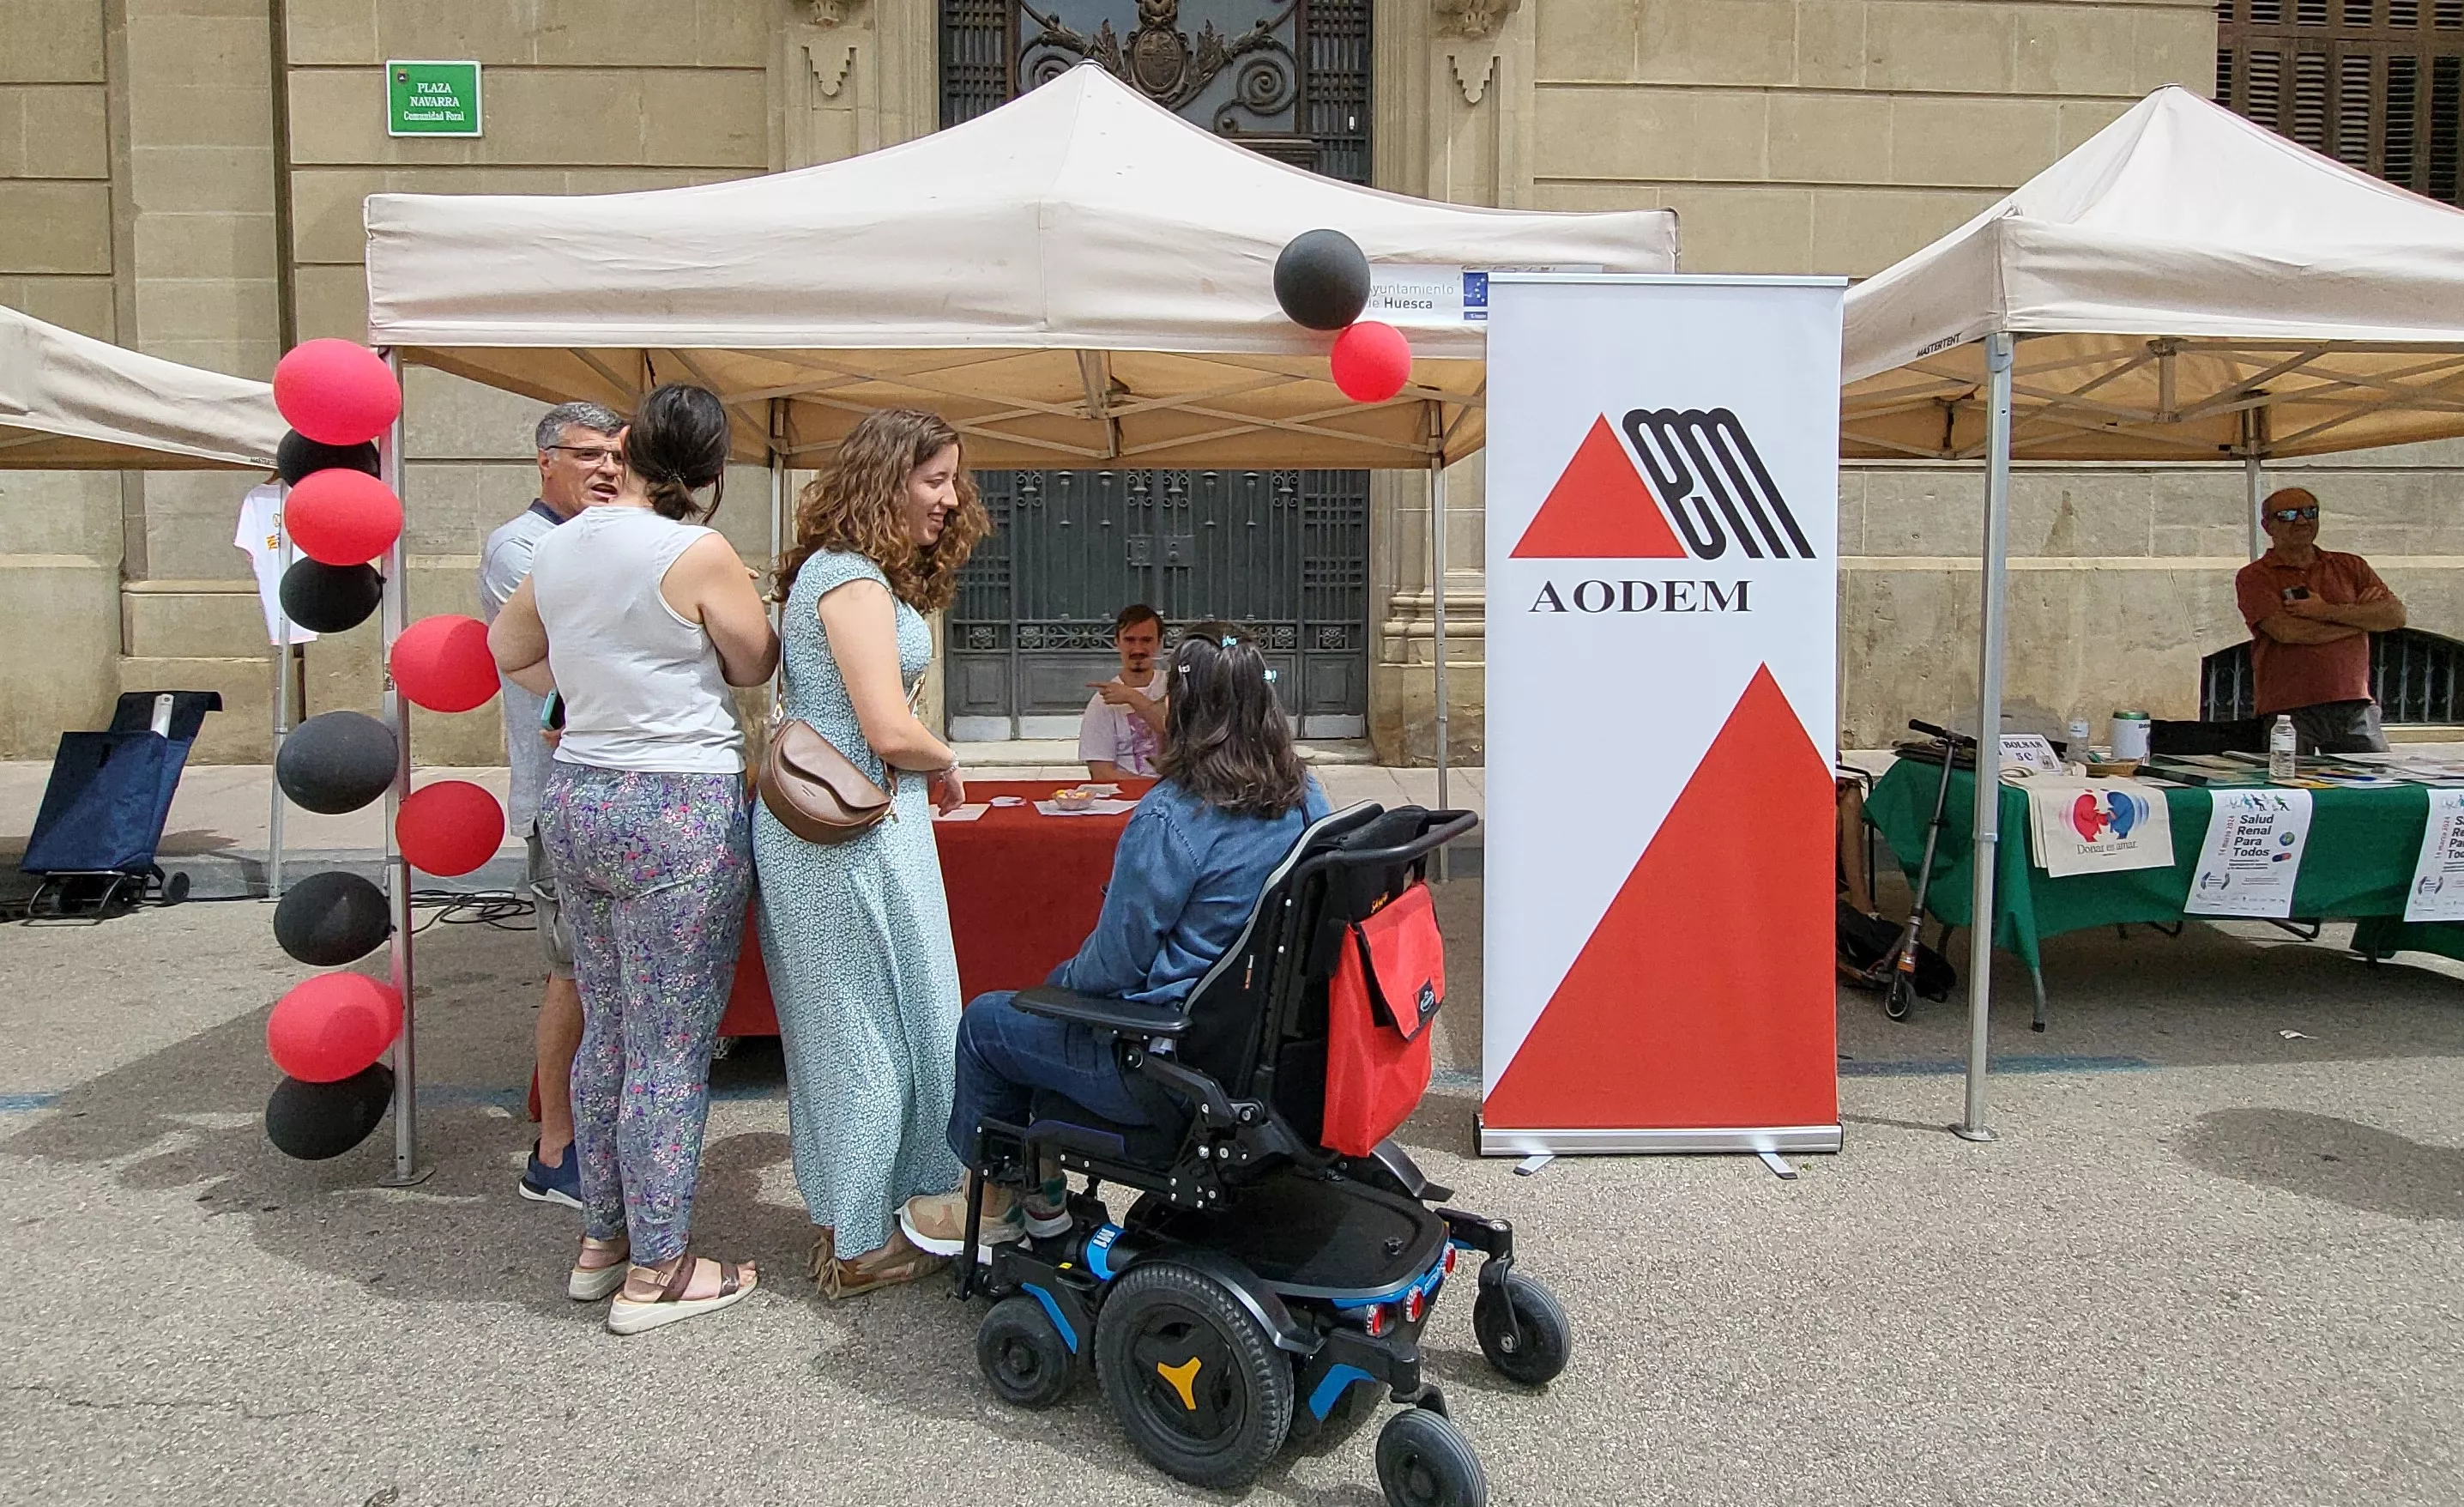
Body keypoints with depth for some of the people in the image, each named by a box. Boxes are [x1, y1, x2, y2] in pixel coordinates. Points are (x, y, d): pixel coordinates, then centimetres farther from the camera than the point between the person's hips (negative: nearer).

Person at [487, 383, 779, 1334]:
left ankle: (601, 1239, 29)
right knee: (673, 1050, 1)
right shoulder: (697, 553, -14)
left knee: (606, 1031, 18)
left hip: (575, 795, 8)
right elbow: (757, 665, 0)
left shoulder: (558, 547, 7)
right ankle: (655, 1272, 10)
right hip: (680, 810, -8)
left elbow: (506, 651, 23)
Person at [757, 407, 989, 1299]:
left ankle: (842, 1216, 31)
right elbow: (890, 733, -23)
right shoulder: (854, 580, -17)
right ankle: (861, 1245, 14)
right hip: (855, 833, -10)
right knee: (875, 1030, 1)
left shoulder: (835, 572, 15)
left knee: (837, 1028, 17)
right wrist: (945, 766, -4)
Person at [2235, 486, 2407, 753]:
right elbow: (2286, 631, -12)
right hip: (2289, 709, -4)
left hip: (2354, 706, 4)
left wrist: (2327, 612, -8)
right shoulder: (2255, 577, 4)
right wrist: (2359, 614, 0)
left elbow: (2396, 615, 4)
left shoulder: (2350, 566, 17)